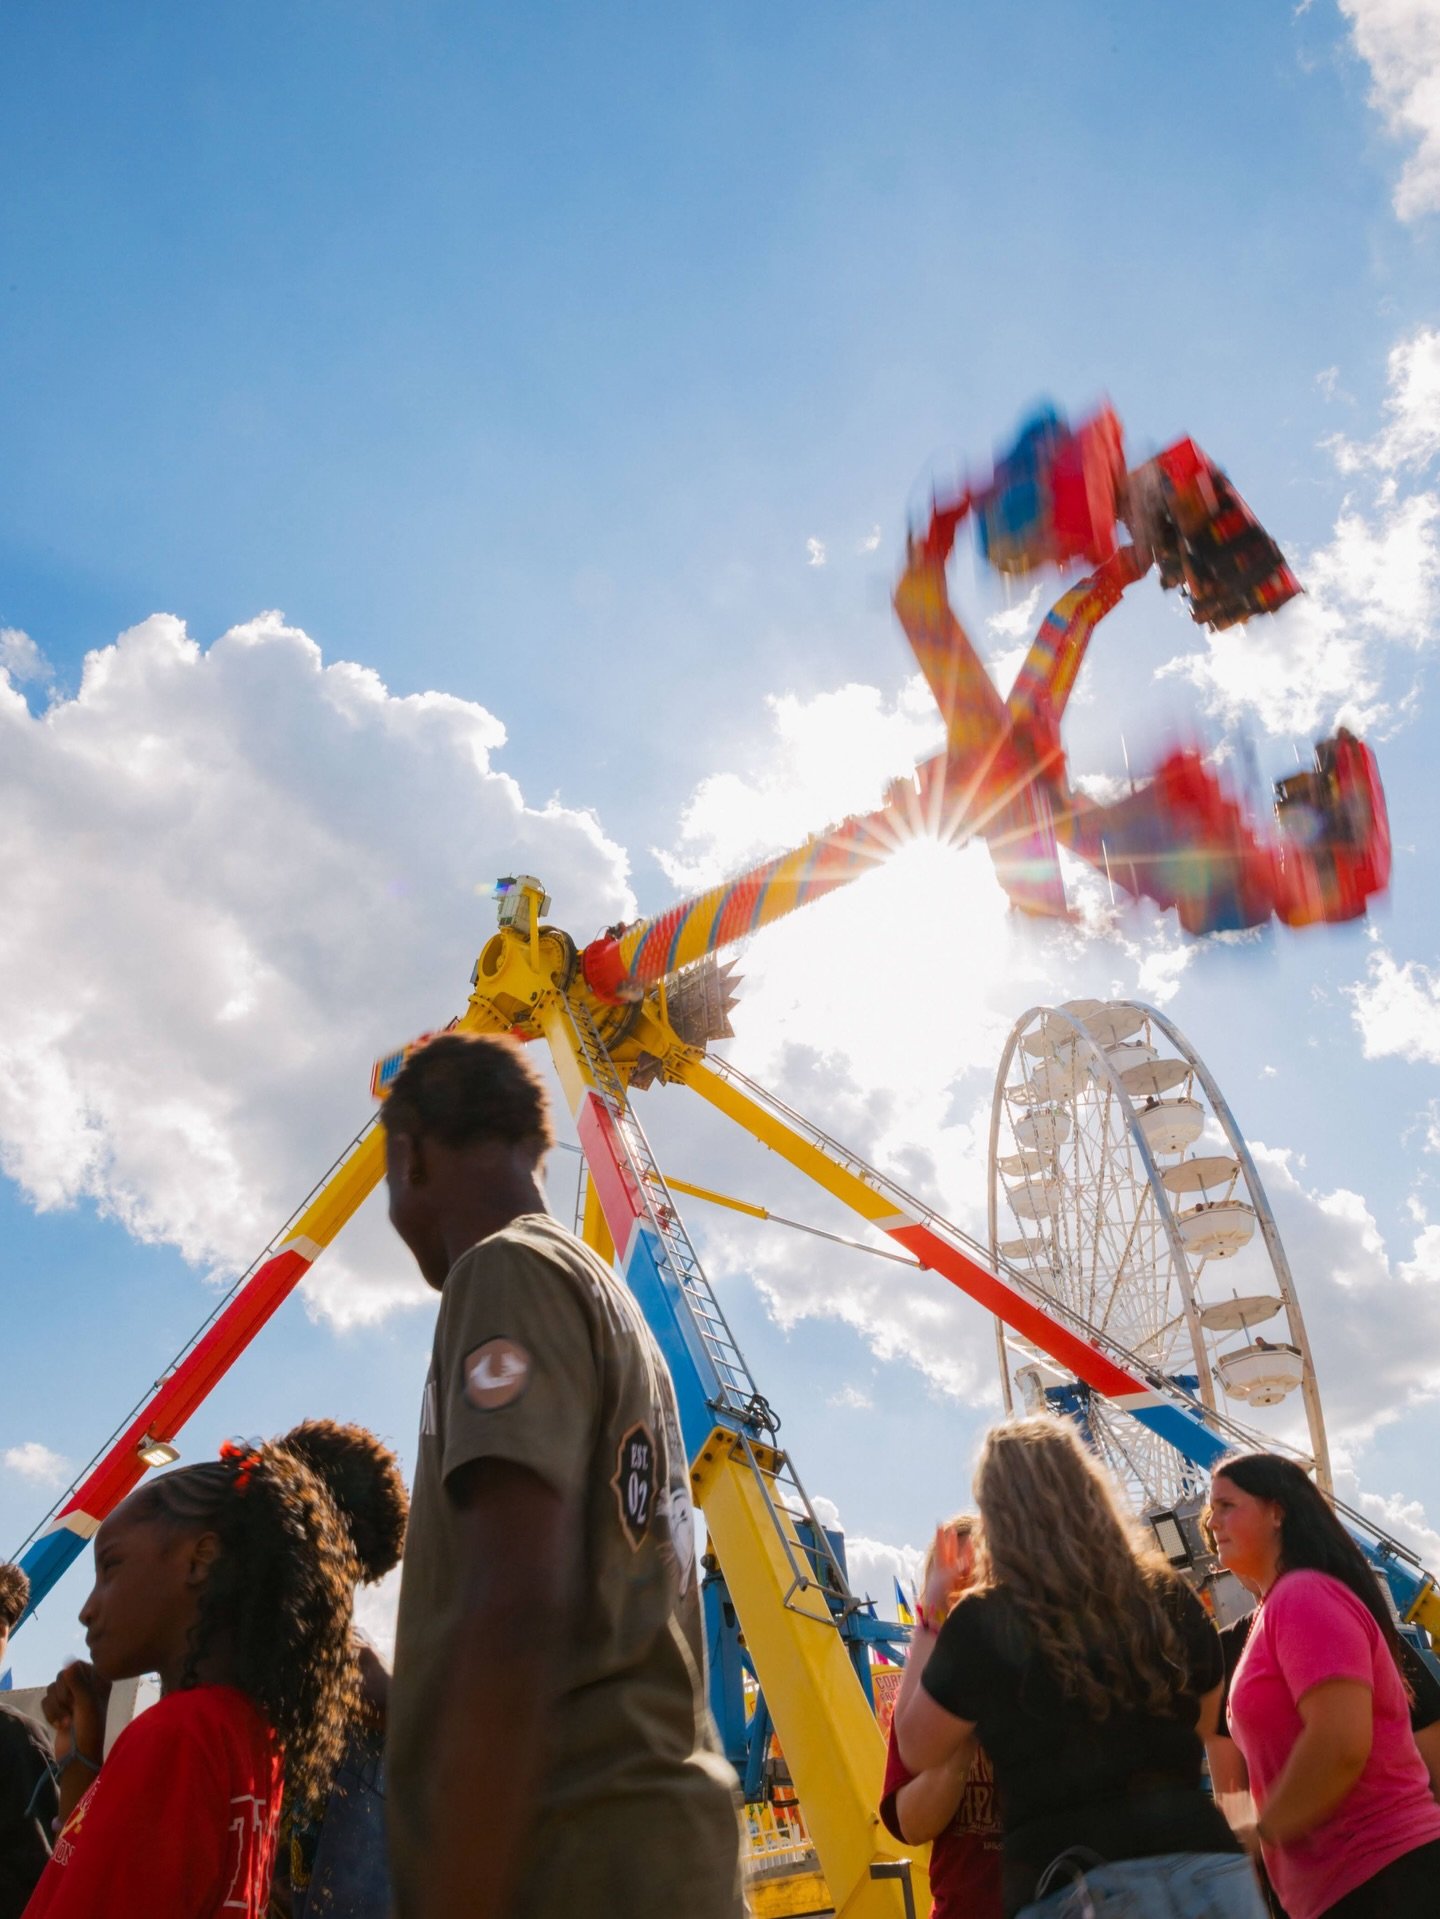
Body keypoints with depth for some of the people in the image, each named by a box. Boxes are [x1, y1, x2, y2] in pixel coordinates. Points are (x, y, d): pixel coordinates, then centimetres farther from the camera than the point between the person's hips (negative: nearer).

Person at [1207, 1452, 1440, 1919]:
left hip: (1379, 1877, -10)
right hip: (1338, 1881, 10)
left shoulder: (1305, 1595, -15)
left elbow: (1340, 1745, -25)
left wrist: (1262, 1836, -12)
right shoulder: (1281, 1607, 17)